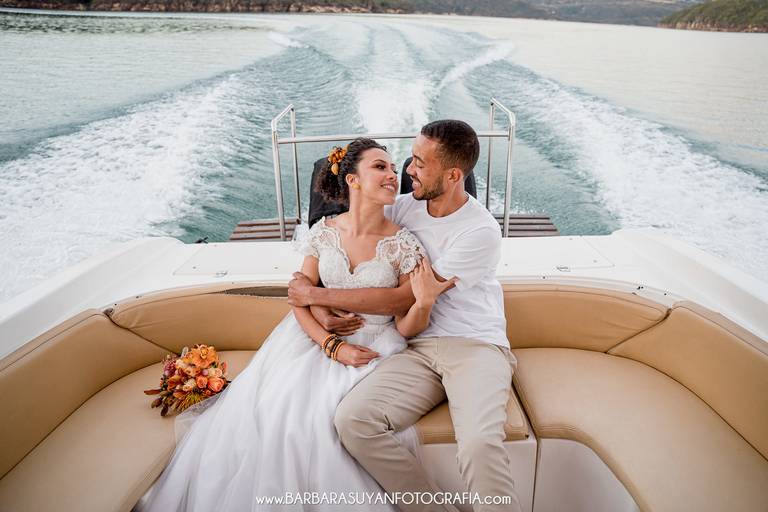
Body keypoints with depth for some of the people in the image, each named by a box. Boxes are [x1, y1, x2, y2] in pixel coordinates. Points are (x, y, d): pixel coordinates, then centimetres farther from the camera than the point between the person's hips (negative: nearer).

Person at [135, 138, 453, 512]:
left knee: (328, 418, -23)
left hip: (375, 348, -2)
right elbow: (301, 302, 1)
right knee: (265, 408, -15)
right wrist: (334, 347, -13)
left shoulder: (404, 243, -9)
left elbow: (406, 328, -6)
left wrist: (424, 302, -29)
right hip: (319, 338, 2)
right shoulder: (323, 232, -3)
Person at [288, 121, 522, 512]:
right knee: (352, 418, -22)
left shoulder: (480, 231, -9)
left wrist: (315, 294, -6)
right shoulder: (402, 208, 8)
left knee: (479, 445, -33)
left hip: (476, 346, -4)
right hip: (419, 349, 4)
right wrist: (320, 307, -6)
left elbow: (401, 300, -12)